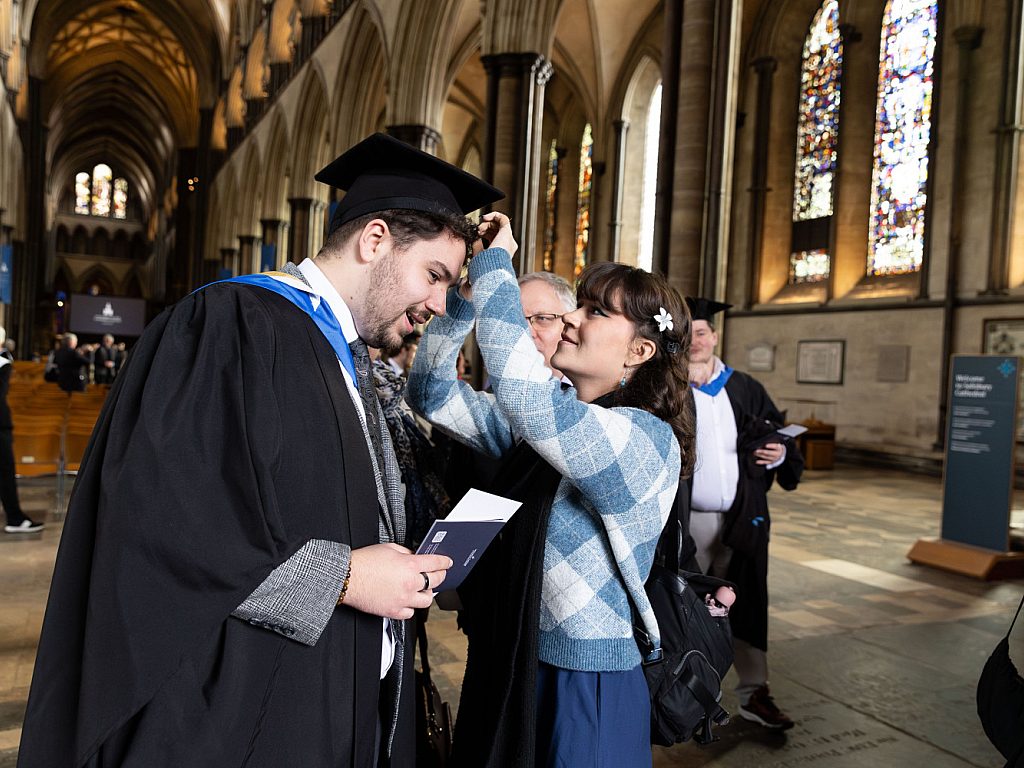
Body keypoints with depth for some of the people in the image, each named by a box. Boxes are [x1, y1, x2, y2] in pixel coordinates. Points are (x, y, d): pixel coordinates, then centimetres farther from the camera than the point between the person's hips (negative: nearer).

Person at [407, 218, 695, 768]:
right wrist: (466, 286, -9)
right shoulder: (546, 423, 2)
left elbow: (520, 389, -37)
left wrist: (493, 263, -25)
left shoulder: (647, 439, -21)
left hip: (585, 694, -7)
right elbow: (432, 392, 2)